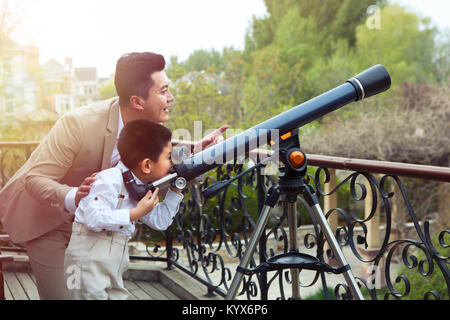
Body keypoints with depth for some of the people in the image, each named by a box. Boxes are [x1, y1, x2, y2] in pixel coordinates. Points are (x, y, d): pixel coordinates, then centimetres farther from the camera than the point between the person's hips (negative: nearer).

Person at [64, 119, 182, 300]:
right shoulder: (109, 181, -18)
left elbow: (160, 221, 18)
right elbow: (94, 218, -30)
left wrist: (175, 190, 9)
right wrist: (135, 213, -24)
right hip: (89, 263, -9)